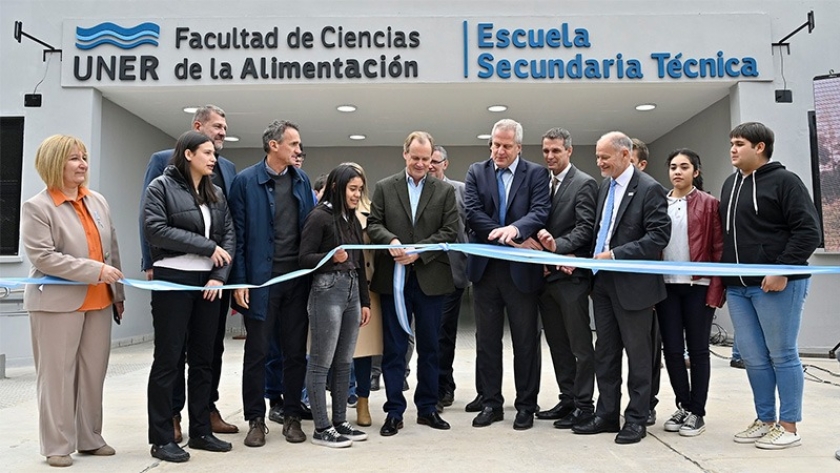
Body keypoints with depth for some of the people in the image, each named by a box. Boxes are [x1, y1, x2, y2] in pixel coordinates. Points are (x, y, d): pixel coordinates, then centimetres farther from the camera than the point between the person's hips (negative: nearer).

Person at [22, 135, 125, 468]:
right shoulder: (37, 207, -6)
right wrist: (95, 270, -19)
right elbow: (43, 257, -15)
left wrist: (118, 292, 12)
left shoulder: (98, 201, 10)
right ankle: (57, 446, 15)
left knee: (94, 372, 9)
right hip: (58, 302, -5)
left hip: (99, 301, 5)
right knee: (57, 375, 3)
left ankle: (90, 438, 22)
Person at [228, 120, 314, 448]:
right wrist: (239, 281, -9)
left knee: (295, 350, 10)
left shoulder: (302, 180, 8)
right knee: (257, 352, 7)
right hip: (261, 278, -4)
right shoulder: (245, 181, -4)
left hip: (298, 277, 4)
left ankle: (292, 417, 23)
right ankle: (256, 420, 20)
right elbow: (238, 234, -5)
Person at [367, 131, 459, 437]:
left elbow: (450, 231, -2)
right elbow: (373, 224, 2)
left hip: (430, 278, 1)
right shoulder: (384, 187, 6)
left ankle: (427, 408, 24)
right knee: (394, 348, 5)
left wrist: (419, 251, -14)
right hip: (393, 278, 0)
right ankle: (394, 412, 15)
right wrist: (391, 240, -18)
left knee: (429, 348, 10)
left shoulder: (445, 191, 5)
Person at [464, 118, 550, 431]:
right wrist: (516, 241, -15)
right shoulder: (476, 172, 7)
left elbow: (540, 211, -11)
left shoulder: (535, 173, 2)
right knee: (487, 340, 10)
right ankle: (491, 403, 22)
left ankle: (526, 405, 20)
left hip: (521, 269, -2)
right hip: (485, 267, 2)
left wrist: (515, 229, -33)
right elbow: (472, 212, -7)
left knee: (526, 340, 7)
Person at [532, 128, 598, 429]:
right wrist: (540, 242, -4)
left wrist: (558, 245, -28)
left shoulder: (584, 184, -5)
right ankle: (567, 399, 25)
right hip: (545, 274, 7)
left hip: (571, 274, -7)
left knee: (580, 344, 2)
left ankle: (584, 405, 11)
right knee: (557, 344, 14)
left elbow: (585, 227, -15)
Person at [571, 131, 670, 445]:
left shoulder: (649, 189, -11)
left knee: (637, 353, 5)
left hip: (632, 283, -7)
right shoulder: (605, 186, 12)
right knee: (605, 352, 12)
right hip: (603, 280, 7)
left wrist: (616, 255, -21)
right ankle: (606, 414, 23)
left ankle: (636, 419, 17)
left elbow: (659, 236, -17)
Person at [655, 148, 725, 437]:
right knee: (672, 350, 6)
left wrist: (716, 290, -10)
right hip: (666, 286, 3)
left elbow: (719, 249, -4)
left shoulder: (709, 204, -1)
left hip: (697, 287, -3)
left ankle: (697, 412, 16)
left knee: (697, 350, 5)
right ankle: (683, 407, 22)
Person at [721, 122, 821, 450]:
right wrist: (723, 276, 14)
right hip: (737, 287, 7)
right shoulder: (730, 184, 15)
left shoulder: (783, 180, -6)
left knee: (782, 355, 2)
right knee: (753, 357, 10)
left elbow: (808, 230, -12)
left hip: (777, 284, -7)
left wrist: (783, 270, -18)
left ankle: (788, 427, 13)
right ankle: (765, 420, 23)